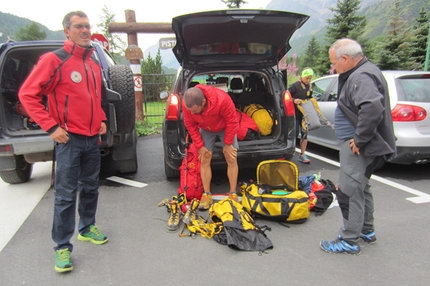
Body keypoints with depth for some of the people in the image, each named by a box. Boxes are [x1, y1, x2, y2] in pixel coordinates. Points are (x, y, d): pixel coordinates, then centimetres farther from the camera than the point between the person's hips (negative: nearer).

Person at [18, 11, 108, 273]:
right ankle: (63, 247, 12)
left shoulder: (95, 64, 13)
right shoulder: (54, 60, -8)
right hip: (69, 139, -6)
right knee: (66, 195, -1)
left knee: (90, 188, 17)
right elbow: (28, 94, -10)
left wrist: (102, 120, 11)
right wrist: (51, 127, -15)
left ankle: (87, 228, 36)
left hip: (93, 139, 7)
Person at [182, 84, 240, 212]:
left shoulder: (222, 99, -42)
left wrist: (227, 143, -19)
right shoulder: (187, 104, -32)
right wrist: (200, 145, -15)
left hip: (225, 128, -2)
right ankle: (207, 194, 4)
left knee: (231, 159, -5)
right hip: (206, 129, 2)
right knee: (205, 159, -5)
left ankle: (233, 194, 4)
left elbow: (232, 122, -26)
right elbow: (190, 125, -15)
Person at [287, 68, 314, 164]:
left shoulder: (309, 86, 10)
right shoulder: (295, 85, -11)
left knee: (304, 134, 7)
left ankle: (302, 155, 16)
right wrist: (294, 100, -26)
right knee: (294, 134, -7)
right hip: (295, 114, -6)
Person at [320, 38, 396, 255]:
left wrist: (359, 139, -26)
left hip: (357, 146, -11)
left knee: (349, 192, -4)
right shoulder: (361, 73, 14)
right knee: (361, 188, 21)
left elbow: (373, 108, -37)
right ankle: (366, 231, 36)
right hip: (361, 144, 11)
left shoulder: (361, 77, -20)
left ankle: (349, 241, 8)